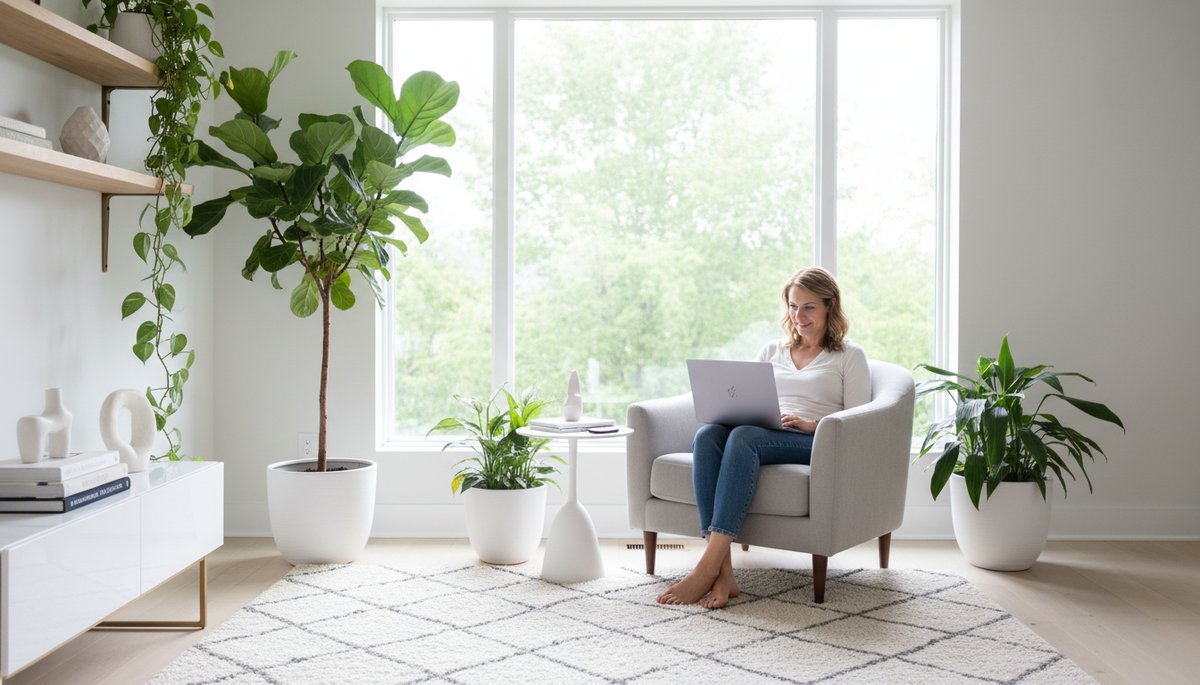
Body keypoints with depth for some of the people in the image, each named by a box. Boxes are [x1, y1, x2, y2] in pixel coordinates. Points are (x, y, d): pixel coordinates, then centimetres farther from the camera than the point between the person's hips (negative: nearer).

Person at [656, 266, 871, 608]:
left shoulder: (850, 356, 14)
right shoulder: (771, 350, 28)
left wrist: (810, 423, -13)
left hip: (815, 443, -4)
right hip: (759, 434, 4)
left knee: (743, 437, -37)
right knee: (706, 434, -32)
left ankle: (708, 567, -43)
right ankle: (723, 572, -41)